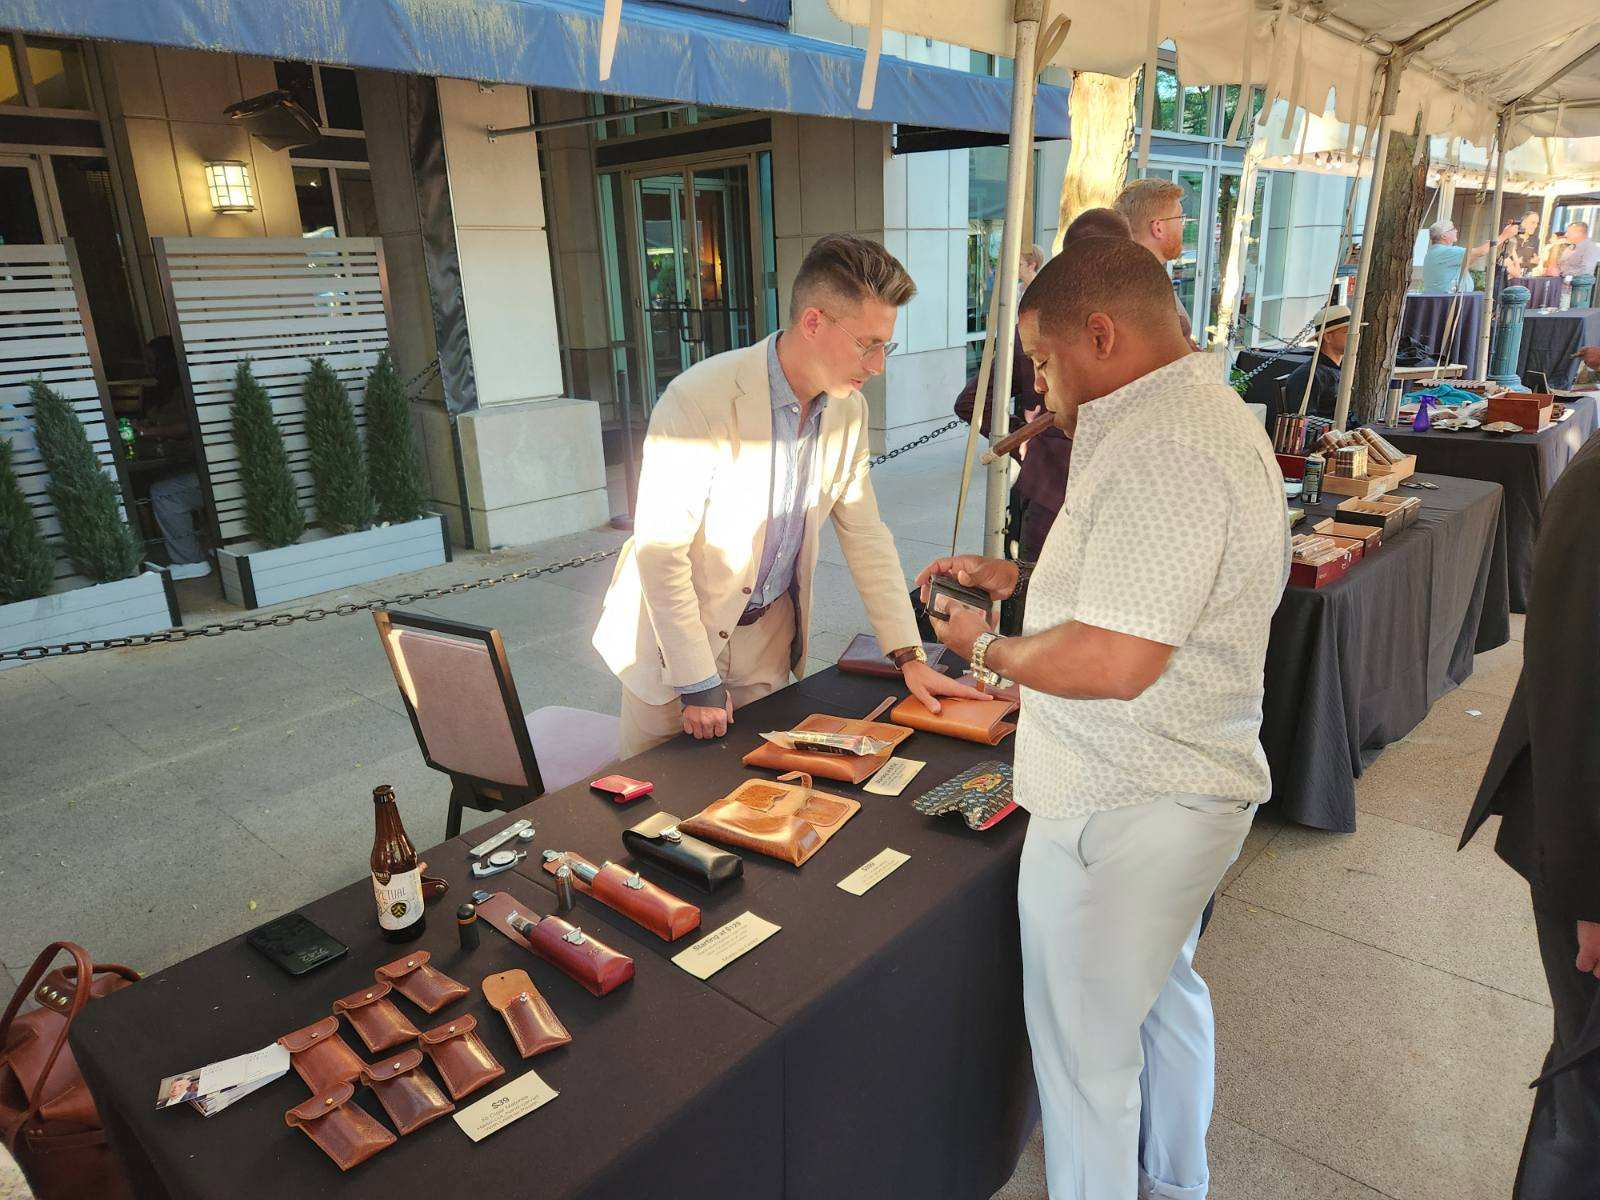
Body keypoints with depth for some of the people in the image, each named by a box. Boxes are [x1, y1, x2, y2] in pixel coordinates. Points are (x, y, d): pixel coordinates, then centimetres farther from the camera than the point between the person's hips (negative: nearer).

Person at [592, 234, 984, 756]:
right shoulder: (701, 398, -26)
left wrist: (910, 656, -3)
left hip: (769, 634, 5)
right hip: (677, 634, -5)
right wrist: (697, 684, -20)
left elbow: (864, 534, 2)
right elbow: (660, 549, -24)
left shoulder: (848, 408, -5)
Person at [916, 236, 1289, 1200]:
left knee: (1087, 1047, 9)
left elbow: (1111, 662, -31)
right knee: (1165, 993, 29)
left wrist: (987, 647, -14)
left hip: (1121, 813, -11)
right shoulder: (1207, 413, 9)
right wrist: (1018, 578, 12)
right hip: (1193, 789, 11)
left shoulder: (1161, 450, -26)